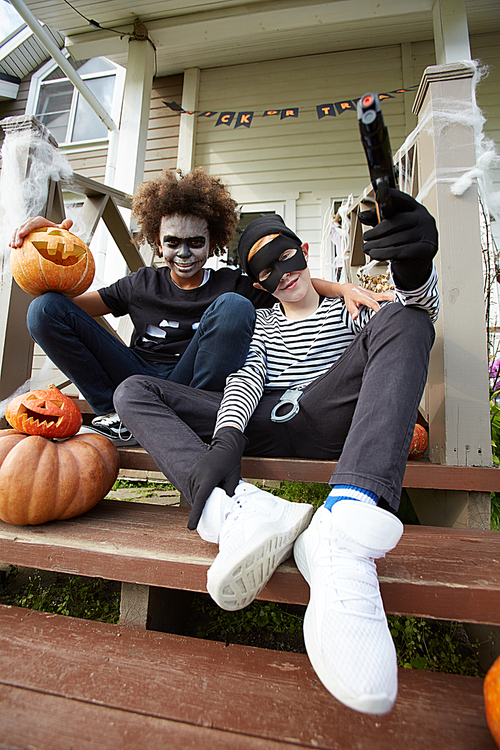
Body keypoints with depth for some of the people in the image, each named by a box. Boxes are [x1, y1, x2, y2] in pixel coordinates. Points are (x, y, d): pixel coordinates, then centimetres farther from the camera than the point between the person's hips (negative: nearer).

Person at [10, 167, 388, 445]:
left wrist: (343, 288, -21)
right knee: (45, 309, -8)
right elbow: (72, 304, 8)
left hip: (195, 385, -2)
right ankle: (113, 410, -11)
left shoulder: (233, 285, 5)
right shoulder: (141, 285, 12)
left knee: (234, 306, -26)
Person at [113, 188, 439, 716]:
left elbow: (421, 308, -2)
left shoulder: (349, 309, 21)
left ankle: (347, 517, -49)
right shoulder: (261, 322, 26)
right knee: (132, 391, -9)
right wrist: (226, 439, -17)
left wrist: (414, 265, -28)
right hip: (261, 426, 3)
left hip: (321, 422, -2)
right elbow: (246, 378, 5)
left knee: (402, 319, -23)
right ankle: (236, 509, -39)